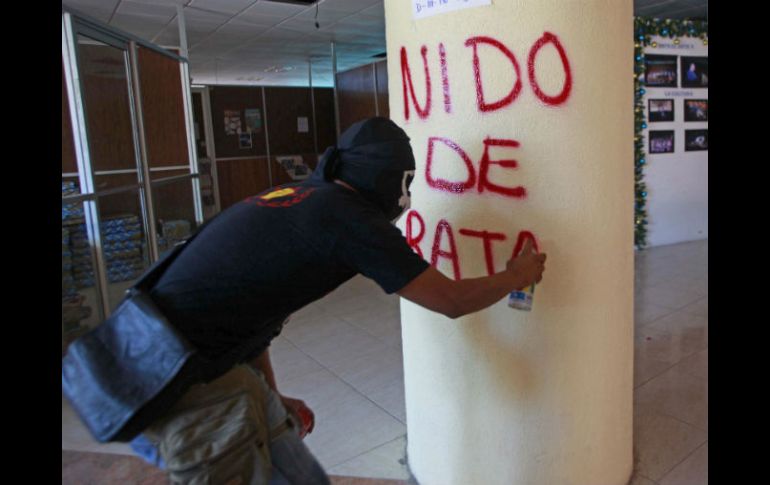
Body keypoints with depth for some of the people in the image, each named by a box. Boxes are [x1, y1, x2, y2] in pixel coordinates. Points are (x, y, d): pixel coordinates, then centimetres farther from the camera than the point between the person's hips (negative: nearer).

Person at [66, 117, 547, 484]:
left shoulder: (294, 196, 13)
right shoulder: (354, 218, -13)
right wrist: (516, 275, 13)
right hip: (190, 390, -9)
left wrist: (272, 398, 23)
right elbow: (451, 300, -6)